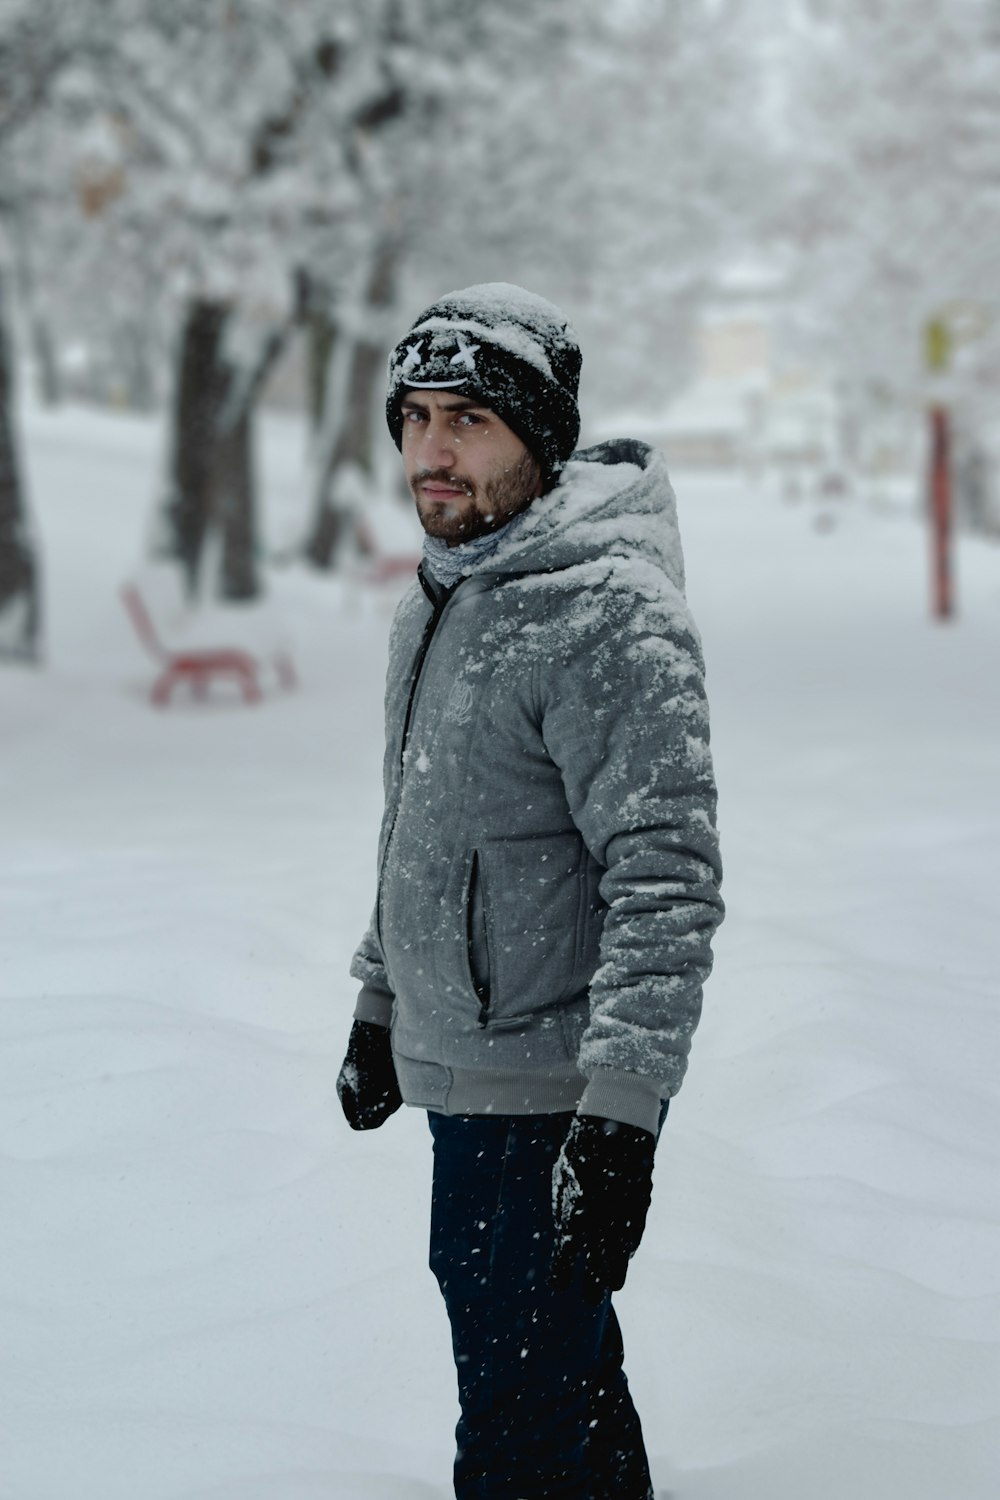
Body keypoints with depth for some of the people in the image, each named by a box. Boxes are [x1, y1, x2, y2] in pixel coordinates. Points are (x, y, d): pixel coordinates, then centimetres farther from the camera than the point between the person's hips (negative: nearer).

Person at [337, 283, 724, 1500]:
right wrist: (379, 1006, 24)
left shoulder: (608, 613, -19)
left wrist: (620, 1118, -29)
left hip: (554, 1089, -9)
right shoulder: (439, 592, 11)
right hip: (455, 1074, 9)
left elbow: (667, 879, -24)